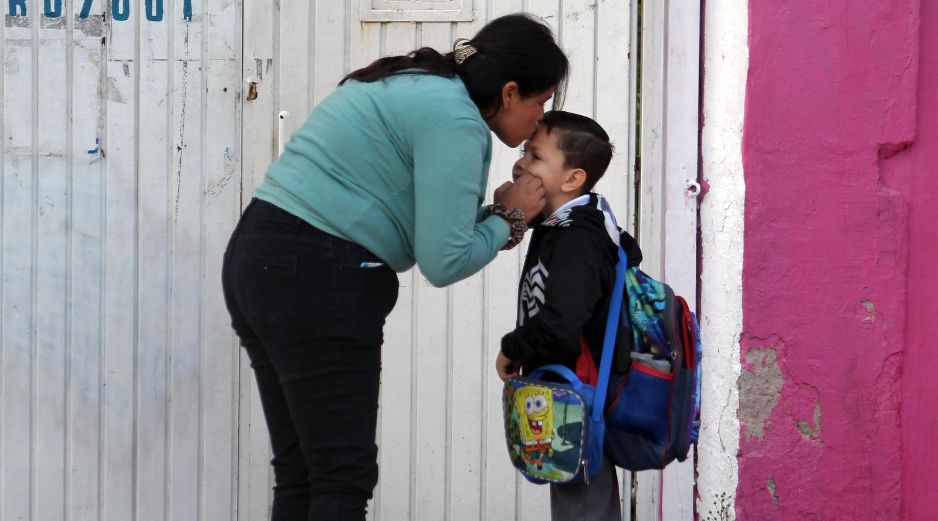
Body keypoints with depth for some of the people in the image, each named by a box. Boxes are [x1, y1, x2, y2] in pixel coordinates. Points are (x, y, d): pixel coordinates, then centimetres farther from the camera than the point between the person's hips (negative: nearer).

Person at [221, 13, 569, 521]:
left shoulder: (413, 88, 17)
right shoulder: (454, 119, -12)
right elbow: (444, 262, -14)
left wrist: (496, 212, 10)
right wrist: (507, 218, 1)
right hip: (317, 283, -10)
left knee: (300, 474, 12)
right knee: (344, 478, -6)